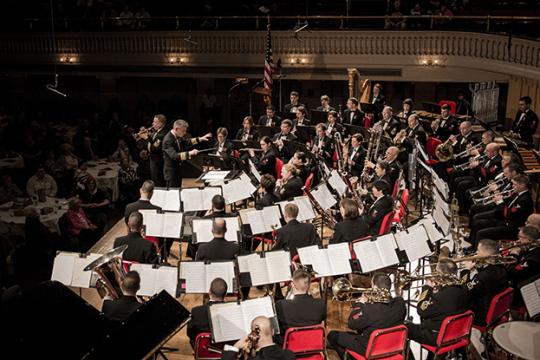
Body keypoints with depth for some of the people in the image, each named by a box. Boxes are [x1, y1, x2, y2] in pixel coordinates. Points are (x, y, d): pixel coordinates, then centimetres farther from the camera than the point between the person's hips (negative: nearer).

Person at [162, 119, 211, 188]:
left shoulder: (178, 137, 2)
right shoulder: (168, 140, -24)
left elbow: (186, 142, 21)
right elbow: (174, 156, -34)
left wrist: (200, 139, 13)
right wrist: (189, 153, -40)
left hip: (178, 170, 9)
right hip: (171, 172, -9)